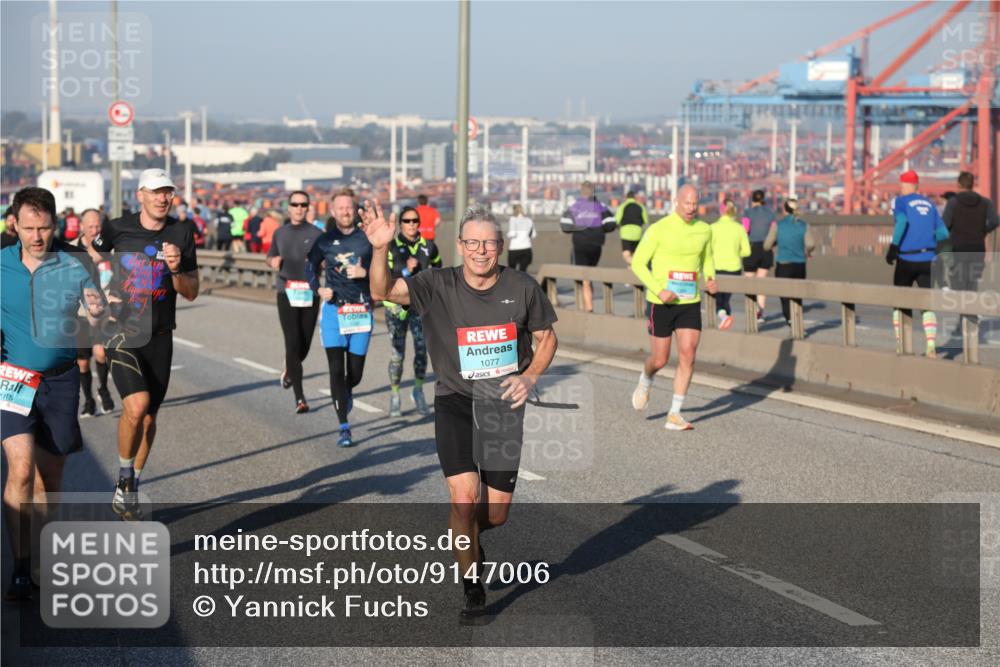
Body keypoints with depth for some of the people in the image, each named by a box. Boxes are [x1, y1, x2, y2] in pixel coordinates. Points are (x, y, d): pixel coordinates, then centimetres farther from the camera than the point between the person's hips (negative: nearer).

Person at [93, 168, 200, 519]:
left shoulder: (181, 233, 1)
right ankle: (124, 480, -1)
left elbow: (191, 293, 2)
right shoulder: (117, 228, -4)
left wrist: (177, 269, -16)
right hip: (121, 333, -3)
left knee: (148, 417, 9)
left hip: (159, 338, 3)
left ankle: (131, 489, 29)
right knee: (137, 404, -23)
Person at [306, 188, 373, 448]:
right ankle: (344, 428, -6)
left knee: (356, 371, 5)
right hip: (333, 308, 0)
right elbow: (310, 265, 17)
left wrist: (365, 272, -15)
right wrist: (318, 289, 0)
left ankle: (346, 393, 43)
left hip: (361, 309, 1)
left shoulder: (368, 238, 2)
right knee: (336, 369, -9)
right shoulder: (325, 240, 4)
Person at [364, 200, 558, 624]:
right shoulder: (438, 286, -9)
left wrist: (530, 376, -7)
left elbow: (546, 337, 10)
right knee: (464, 498, -17)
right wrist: (380, 249, -41)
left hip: (504, 405, 2)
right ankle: (472, 588, 5)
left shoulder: (522, 287, -4)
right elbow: (383, 291, -23)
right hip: (455, 402, -2)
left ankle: (467, 537, 44)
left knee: (496, 514, 6)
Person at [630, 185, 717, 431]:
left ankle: (674, 415, -2)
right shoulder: (659, 229, -10)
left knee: (688, 356, -9)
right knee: (660, 360, 3)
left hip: (690, 303, 3)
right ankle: (645, 382, 40)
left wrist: (711, 281, -1)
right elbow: (638, 263, -7)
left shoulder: (704, 230, 4)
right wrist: (659, 290, -19)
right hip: (661, 303, -3)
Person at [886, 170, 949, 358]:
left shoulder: (901, 201, 0)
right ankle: (931, 345, -13)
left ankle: (901, 344, 11)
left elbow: (902, 221, -20)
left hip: (906, 260, -3)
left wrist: (893, 247, -18)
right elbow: (943, 233, 8)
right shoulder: (930, 203, 13)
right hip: (928, 260, 3)